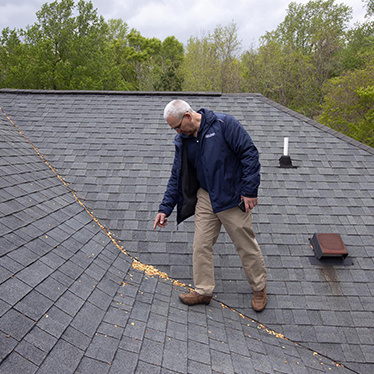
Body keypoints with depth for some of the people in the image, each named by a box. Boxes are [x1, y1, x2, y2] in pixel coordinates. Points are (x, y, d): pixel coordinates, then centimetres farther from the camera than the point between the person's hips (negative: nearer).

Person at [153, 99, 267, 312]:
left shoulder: (224, 124, -14)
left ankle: (260, 288, 27)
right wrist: (165, 208, 6)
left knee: (246, 245, 6)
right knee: (201, 245, 6)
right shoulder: (183, 141, 5)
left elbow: (249, 154, -15)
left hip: (232, 197, -5)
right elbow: (177, 177, 10)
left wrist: (249, 191, -18)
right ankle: (204, 291, 23)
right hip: (205, 197, 6)